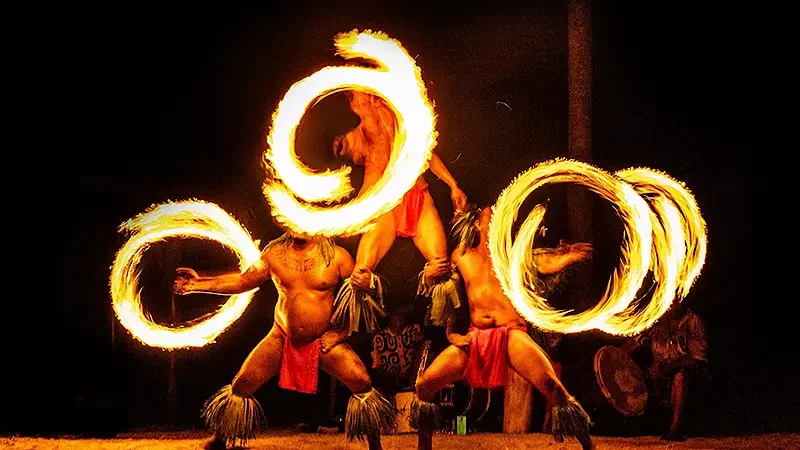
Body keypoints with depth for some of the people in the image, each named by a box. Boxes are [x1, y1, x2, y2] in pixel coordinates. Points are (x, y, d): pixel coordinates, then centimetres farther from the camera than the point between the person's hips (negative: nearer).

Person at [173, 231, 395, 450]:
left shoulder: (336, 256, -9)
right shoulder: (274, 254, -2)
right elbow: (242, 281, 7)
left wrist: (342, 331, -12)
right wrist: (200, 283, -1)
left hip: (323, 341, -2)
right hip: (282, 339, 2)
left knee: (362, 383, -19)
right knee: (241, 385, -6)